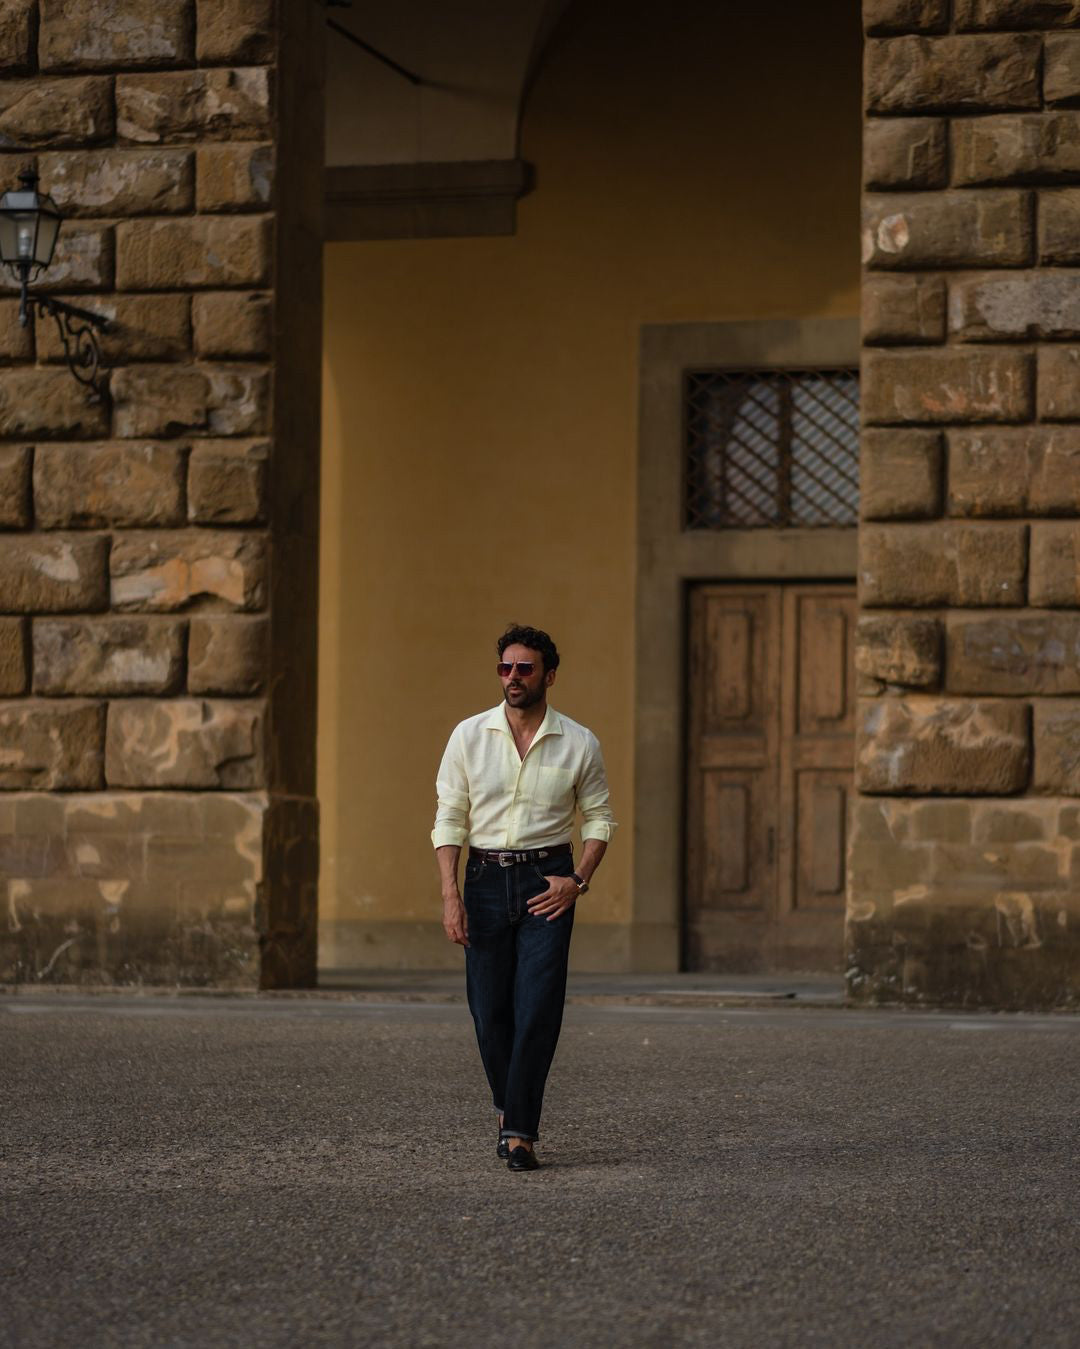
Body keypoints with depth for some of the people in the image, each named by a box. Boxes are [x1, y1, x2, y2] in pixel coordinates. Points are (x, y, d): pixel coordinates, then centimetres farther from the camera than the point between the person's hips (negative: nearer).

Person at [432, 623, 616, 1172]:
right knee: (490, 1011, 4)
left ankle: (519, 1132, -8)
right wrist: (449, 893, -7)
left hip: (547, 883, -1)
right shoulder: (469, 736, 1)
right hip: (486, 879, 1)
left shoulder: (578, 743, 0)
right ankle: (509, 1107, 29)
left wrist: (579, 880, -4)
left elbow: (598, 817, 10)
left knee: (537, 1012, -10)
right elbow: (450, 818, 2)